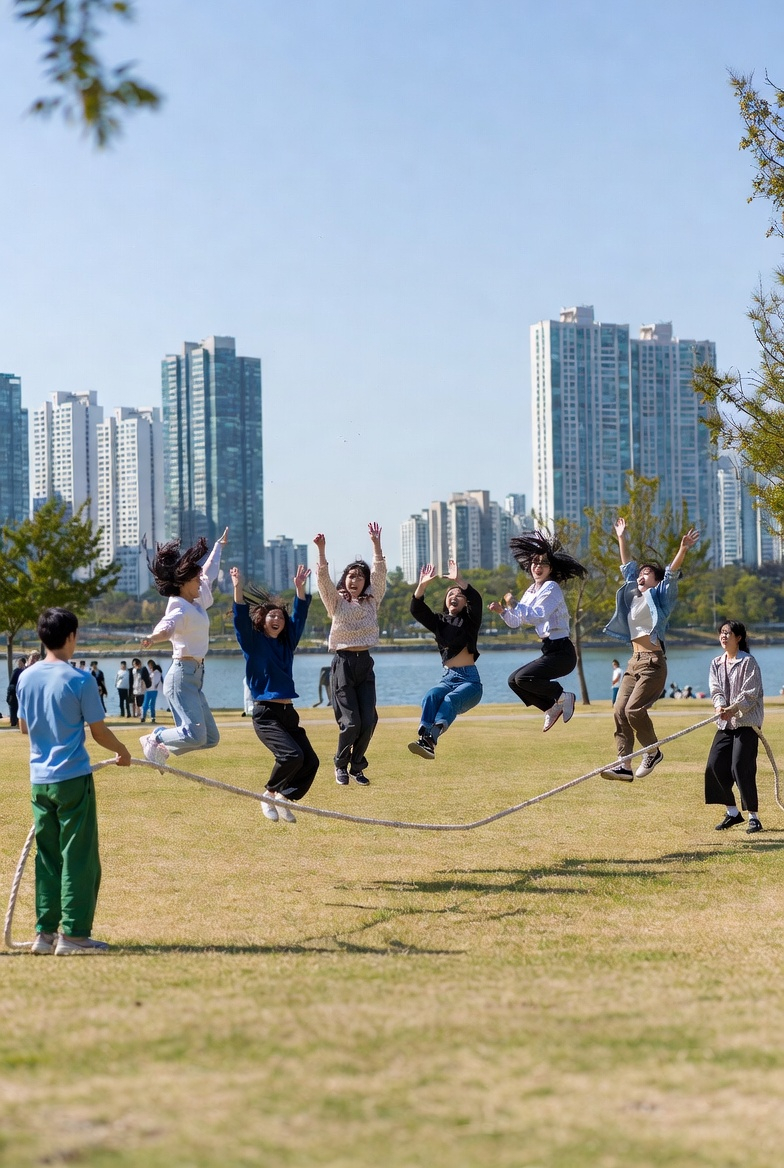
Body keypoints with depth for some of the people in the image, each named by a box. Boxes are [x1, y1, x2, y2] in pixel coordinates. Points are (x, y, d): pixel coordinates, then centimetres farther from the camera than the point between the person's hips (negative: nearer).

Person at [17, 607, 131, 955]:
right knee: (79, 858, 0)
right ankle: (73, 934, -1)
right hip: (73, 777, -6)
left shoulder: (26, 678, 4)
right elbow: (99, 732, -7)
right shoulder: (80, 680, -12)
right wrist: (122, 751, 11)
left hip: (39, 780, 6)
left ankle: (45, 932, 14)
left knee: (47, 857, 13)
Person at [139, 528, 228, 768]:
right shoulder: (180, 607, -13)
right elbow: (167, 626, -34)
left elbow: (209, 573, 32)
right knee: (195, 734, -22)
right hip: (182, 675, -10)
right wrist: (153, 638, -57)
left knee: (210, 738, 9)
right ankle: (156, 739, 3)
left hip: (194, 676, 10)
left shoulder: (198, 602, 14)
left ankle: (161, 743, 17)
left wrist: (219, 546, 46)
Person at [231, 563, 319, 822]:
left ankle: (284, 800, 12)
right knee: (291, 755, -24)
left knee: (310, 761, -5)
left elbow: (299, 617, 12)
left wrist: (300, 588, 1)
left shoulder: (287, 642, 15)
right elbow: (241, 619, -14)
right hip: (266, 714, -6)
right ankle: (270, 796, -1)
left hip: (288, 713, 6)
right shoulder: (253, 642, 1)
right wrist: (238, 589, -26)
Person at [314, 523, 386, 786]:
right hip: (343, 664, -3)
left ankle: (357, 767, 15)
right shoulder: (337, 602, 3)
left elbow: (380, 575, 1)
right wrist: (321, 550, -23)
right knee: (351, 722, -8)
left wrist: (376, 544, -7)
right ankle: (340, 764, 15)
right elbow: (323, 579, -11)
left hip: (365, 664, 3)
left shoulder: (371, 601, 10)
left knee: (369, 720, -4)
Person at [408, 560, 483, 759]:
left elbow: (477, 601, -17)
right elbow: (416, 610, -1)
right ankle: (424, 738, -52)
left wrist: (459, 580, -29)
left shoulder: (470, 619, 5)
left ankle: (430, 740, -57)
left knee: (450, 700, -33)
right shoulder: (439, 621, 14)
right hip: (447, 677, 3)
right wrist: (422, 585, -16)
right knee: (431, 696, -30)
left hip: (470, 679, -3)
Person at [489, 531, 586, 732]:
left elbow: (538, 616, -25)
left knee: (524, 678, -22)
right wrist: (502, 611, 1)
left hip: (561, 652, -9)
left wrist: (514, 605, -19)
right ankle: (552, 708, 14)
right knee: (514, 681, 10)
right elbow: (515, 622, 18)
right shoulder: (532, 591, 15)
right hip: (549, 651, 9)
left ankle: (562, 697, -4)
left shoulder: (551, 588, -10)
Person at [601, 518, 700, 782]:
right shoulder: (633, 595, 20)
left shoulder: (659, 596, 3)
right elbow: (627, 567, 29)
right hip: (634, 662, 8)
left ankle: (653, 752, 2)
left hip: (653, 662, -8)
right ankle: (624, 764, -6)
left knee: (634, 709, -18)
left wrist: (683, 549, -25)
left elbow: (672, 573, -11)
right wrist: (622, 538, 33)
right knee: (619, 711, -4)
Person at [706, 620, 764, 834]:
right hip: (725, 723, 6)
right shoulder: (716, 663, 11)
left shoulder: (748, 662, -7)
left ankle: (754, 817, -3)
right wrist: (720, 707, -19)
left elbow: (750, 694, -13)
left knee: (741, 768, -13)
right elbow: (715, 690, 2)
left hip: (747, 722, -6)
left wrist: (733, 709, -27)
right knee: (715, 765, -1)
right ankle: (732, 812, 13)